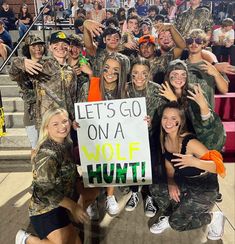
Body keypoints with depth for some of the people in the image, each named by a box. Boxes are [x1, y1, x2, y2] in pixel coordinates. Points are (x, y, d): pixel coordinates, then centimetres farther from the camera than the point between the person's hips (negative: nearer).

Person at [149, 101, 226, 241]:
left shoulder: (189, 142, -29)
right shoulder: (165, 139, -8)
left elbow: (218, 165, -30)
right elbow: (169, 164, 5)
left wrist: (195, 162, -46)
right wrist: (171, 183, -9)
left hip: (205, 187, -6)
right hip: (183, 182, 6)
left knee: (177, 223, -12)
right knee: (155, 189, -13)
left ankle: (213, 217, 11)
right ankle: (172, 216, 11)